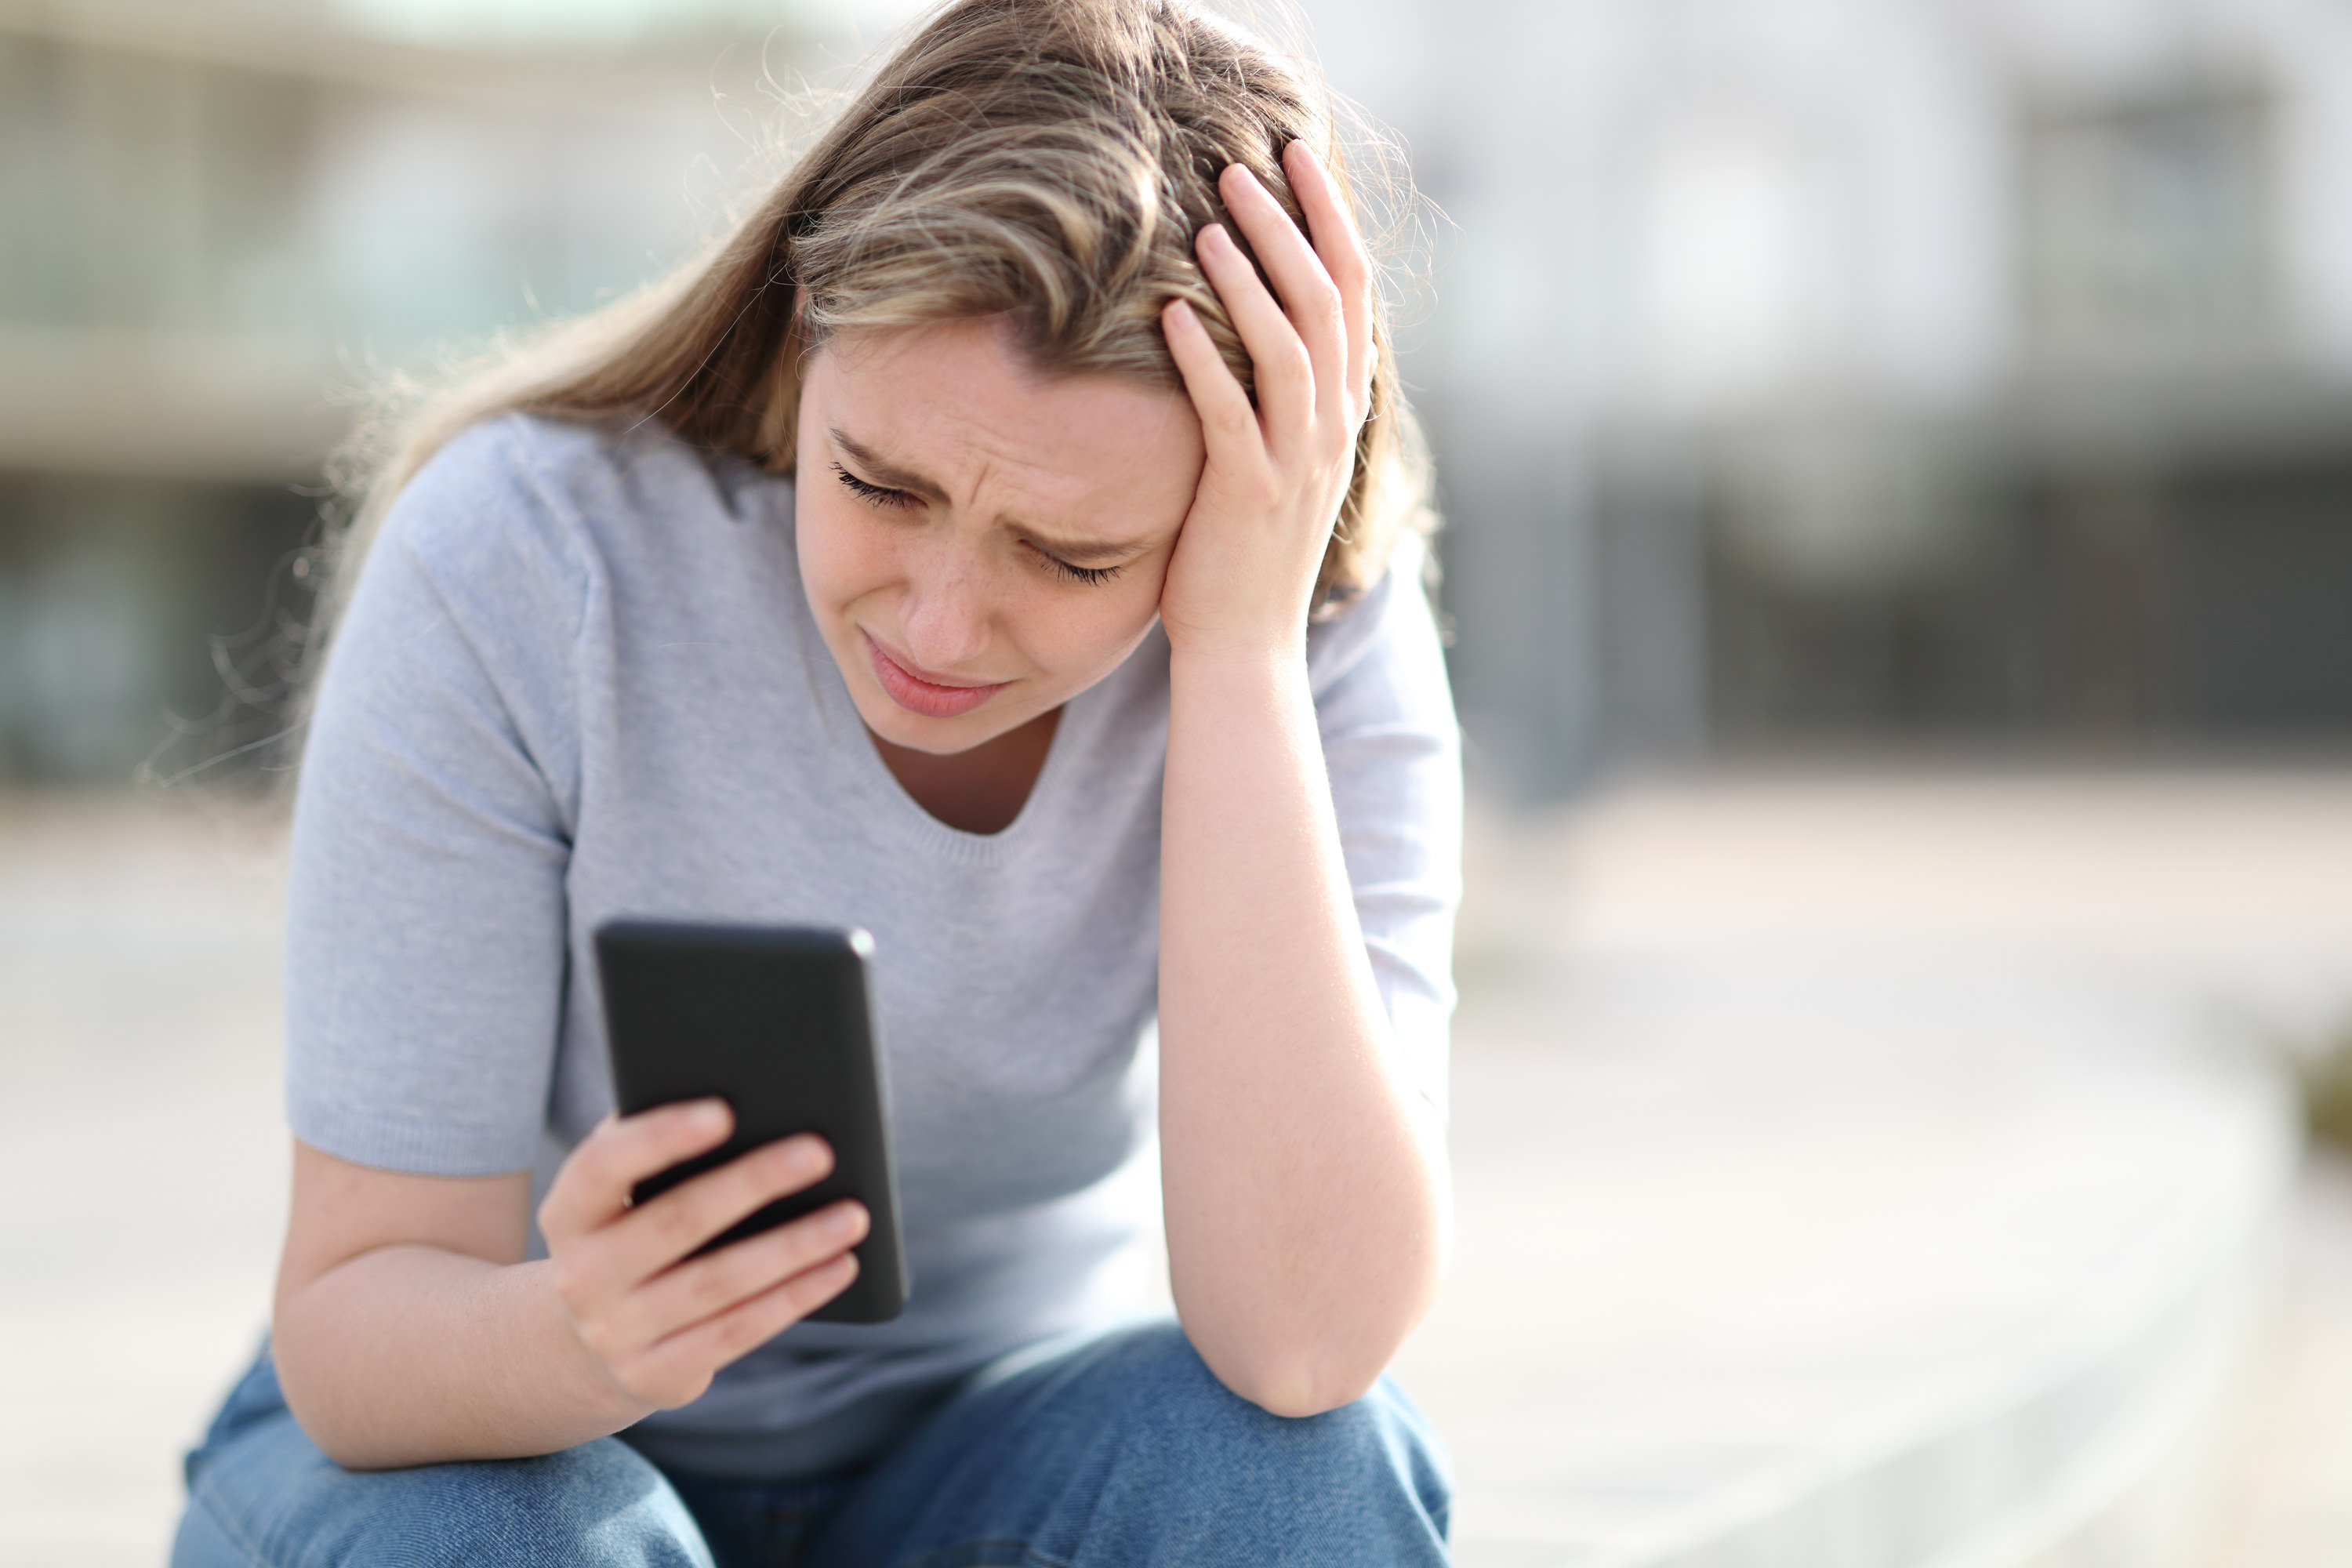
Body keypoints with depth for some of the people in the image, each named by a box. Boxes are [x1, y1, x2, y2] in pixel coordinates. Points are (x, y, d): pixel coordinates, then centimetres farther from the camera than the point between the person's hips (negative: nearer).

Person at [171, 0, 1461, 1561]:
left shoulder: (1325, 629, -20)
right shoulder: (514, 564, -24)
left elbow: (1305, 1345, -33)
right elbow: (350, 1316, -22)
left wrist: (1243, 647, -37)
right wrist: (577, 1332, -46)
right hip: (485, 1438, -1)